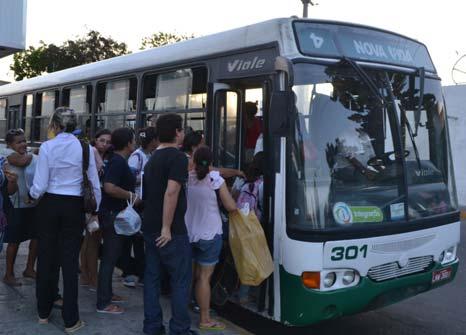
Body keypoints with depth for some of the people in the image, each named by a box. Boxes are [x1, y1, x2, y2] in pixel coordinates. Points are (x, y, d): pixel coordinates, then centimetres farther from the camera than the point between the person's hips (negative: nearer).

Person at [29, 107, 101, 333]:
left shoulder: (47, 147, -8)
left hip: (49, 204, 0)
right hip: (74, 206, 0)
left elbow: (40, 186, -9)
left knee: (46, 257, 13)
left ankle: (43, 312, 28)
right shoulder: (85, 148, -5)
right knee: (70, 260, 5)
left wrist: (33, 195, 14)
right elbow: (94, 183, -2)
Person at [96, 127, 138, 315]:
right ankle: (103, 303, 2)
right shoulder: (118, 161, -19)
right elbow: (109, 187, -31)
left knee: (111, 255, 18)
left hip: (114, 214, 11)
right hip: (112, 214, -11)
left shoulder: (118, 160, 12)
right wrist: (130, 195, -21)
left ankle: (107, 293, 31)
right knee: (109, 257, -5)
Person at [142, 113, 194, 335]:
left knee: (152, 276, 11)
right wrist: (167, 227, -23)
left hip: (150, 227, 9)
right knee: (181, 279, 1)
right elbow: (171, 192, -25)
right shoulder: (178, 157, -14)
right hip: (170, 230, -8)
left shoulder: (153, 158, 14)